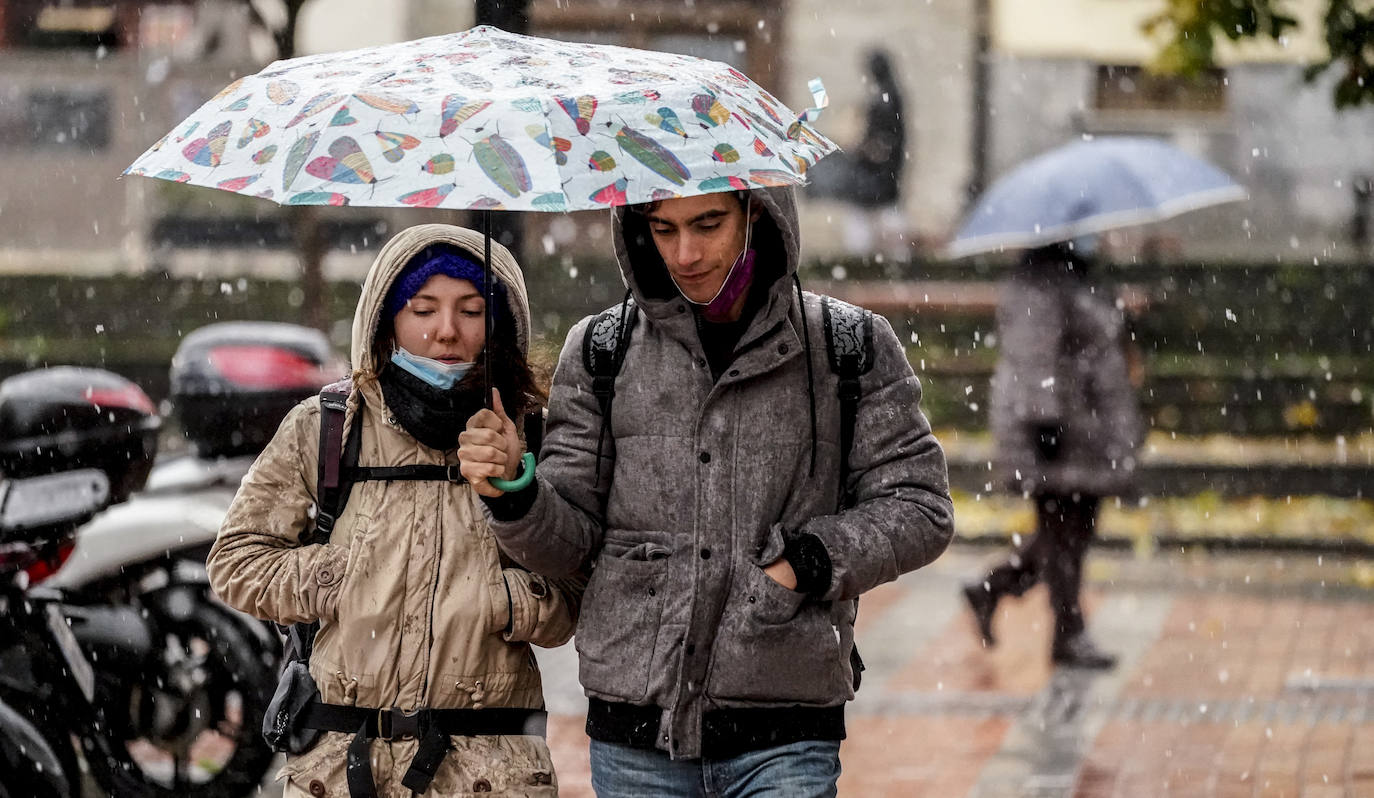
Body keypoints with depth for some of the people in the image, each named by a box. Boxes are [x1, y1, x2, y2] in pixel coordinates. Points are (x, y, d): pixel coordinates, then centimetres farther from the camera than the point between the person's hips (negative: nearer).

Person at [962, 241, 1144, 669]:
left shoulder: (1072, 281, 17)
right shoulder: (1036, 289, -14)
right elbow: (1032, 363, -21)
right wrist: (1043, 419, -27)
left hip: (1086, 426, 10)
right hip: (1054, 422, -10)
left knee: (1077, 528, 13)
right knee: (1063, 531, -4)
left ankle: (990, 589, 22)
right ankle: (1069, 637, 2)